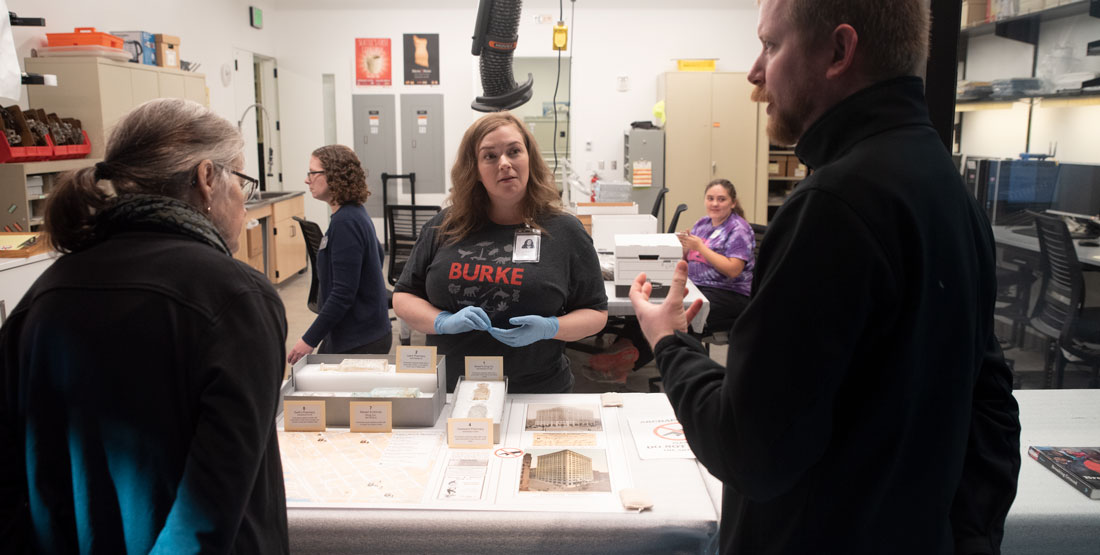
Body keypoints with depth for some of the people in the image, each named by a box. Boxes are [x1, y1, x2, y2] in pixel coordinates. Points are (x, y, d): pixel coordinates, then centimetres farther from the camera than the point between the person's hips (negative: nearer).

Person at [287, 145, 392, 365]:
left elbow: (343, 293, -23)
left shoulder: (345, 223, -20)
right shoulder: (356, 214, 10)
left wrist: (310, 339, -18)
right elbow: (379, 256, 24)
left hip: (358, 342, -10)